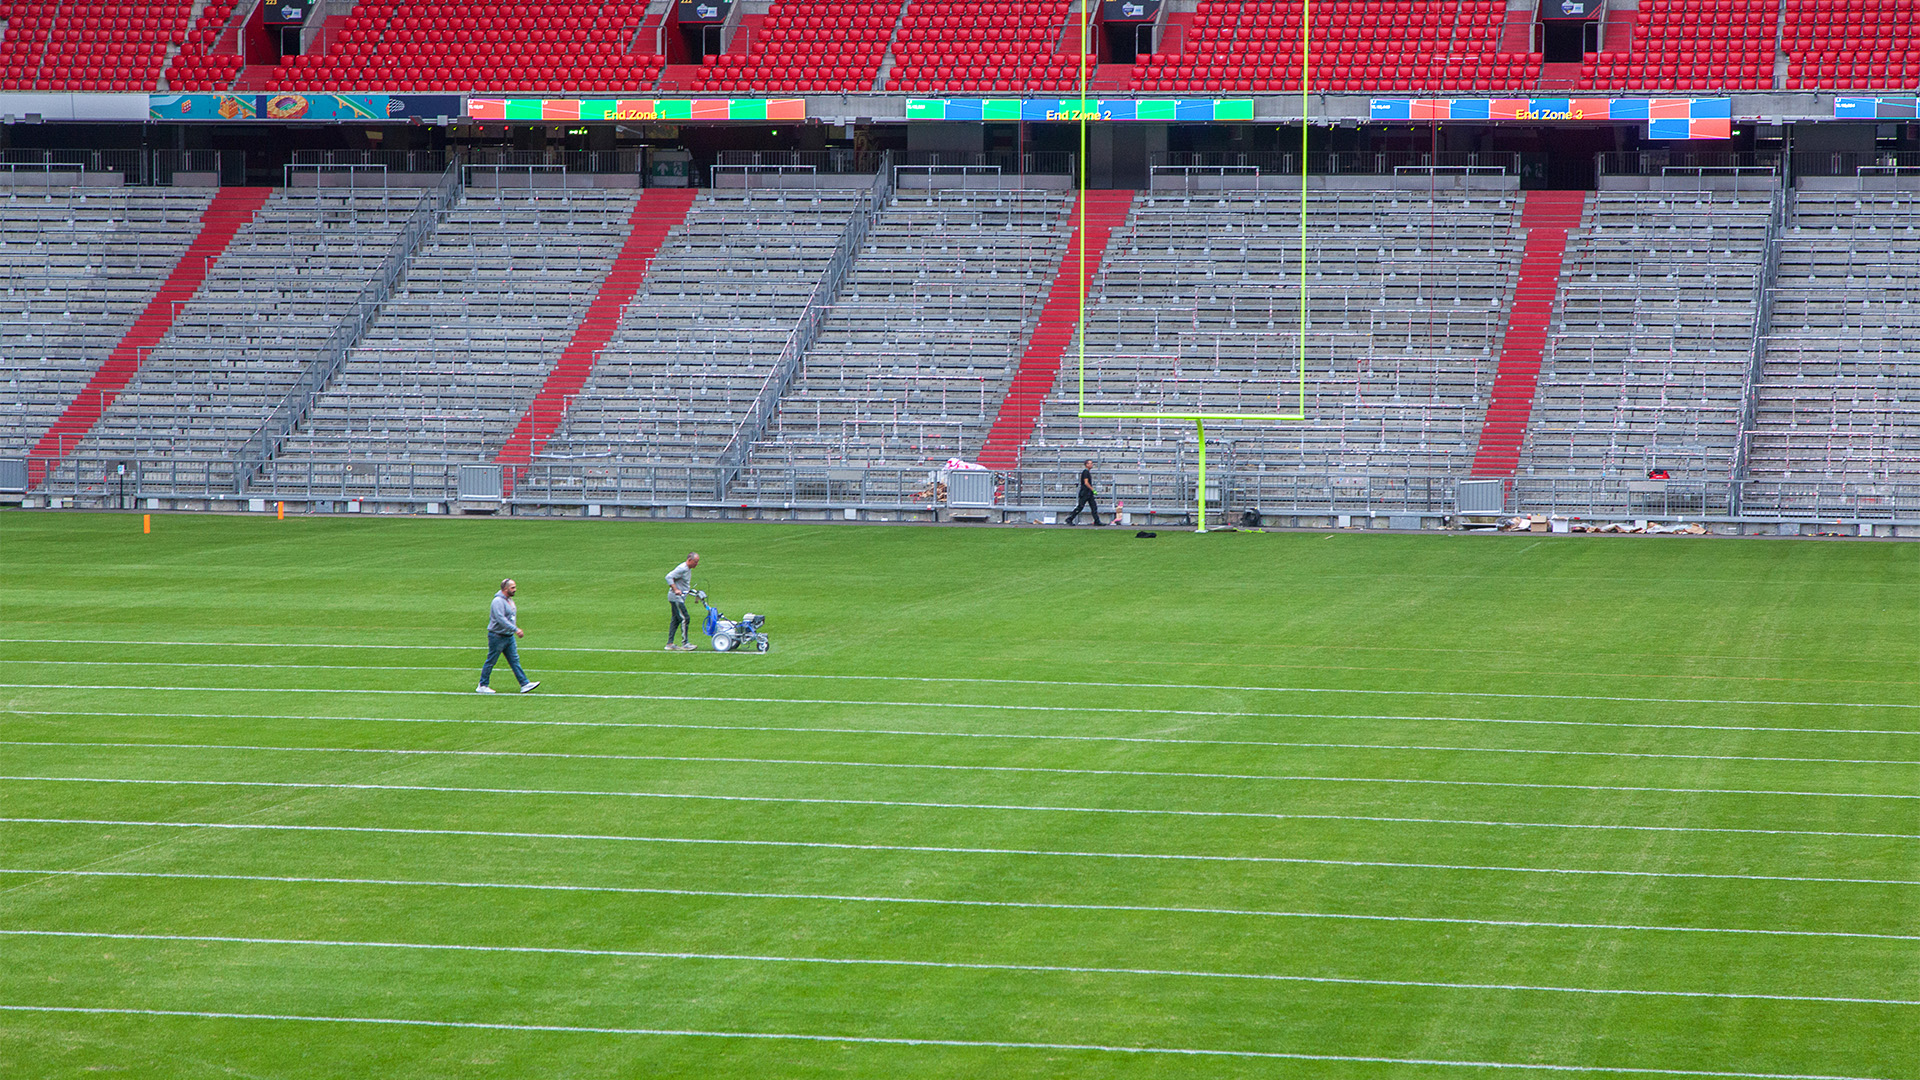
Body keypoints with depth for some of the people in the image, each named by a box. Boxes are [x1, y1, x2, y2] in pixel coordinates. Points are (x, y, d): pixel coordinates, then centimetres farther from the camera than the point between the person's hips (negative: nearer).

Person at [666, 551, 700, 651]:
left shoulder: (688, 569, 14)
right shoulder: (682, 568, -17)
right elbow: (669, 577, -23)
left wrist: (690, 590, 15)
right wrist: (675, 590, -26)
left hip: (680, 598, 10)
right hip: (676, 598, -10)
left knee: (676, 620, 10)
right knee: (685, 619, -11)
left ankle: (669, 644, 13)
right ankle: (685, 643, -8)